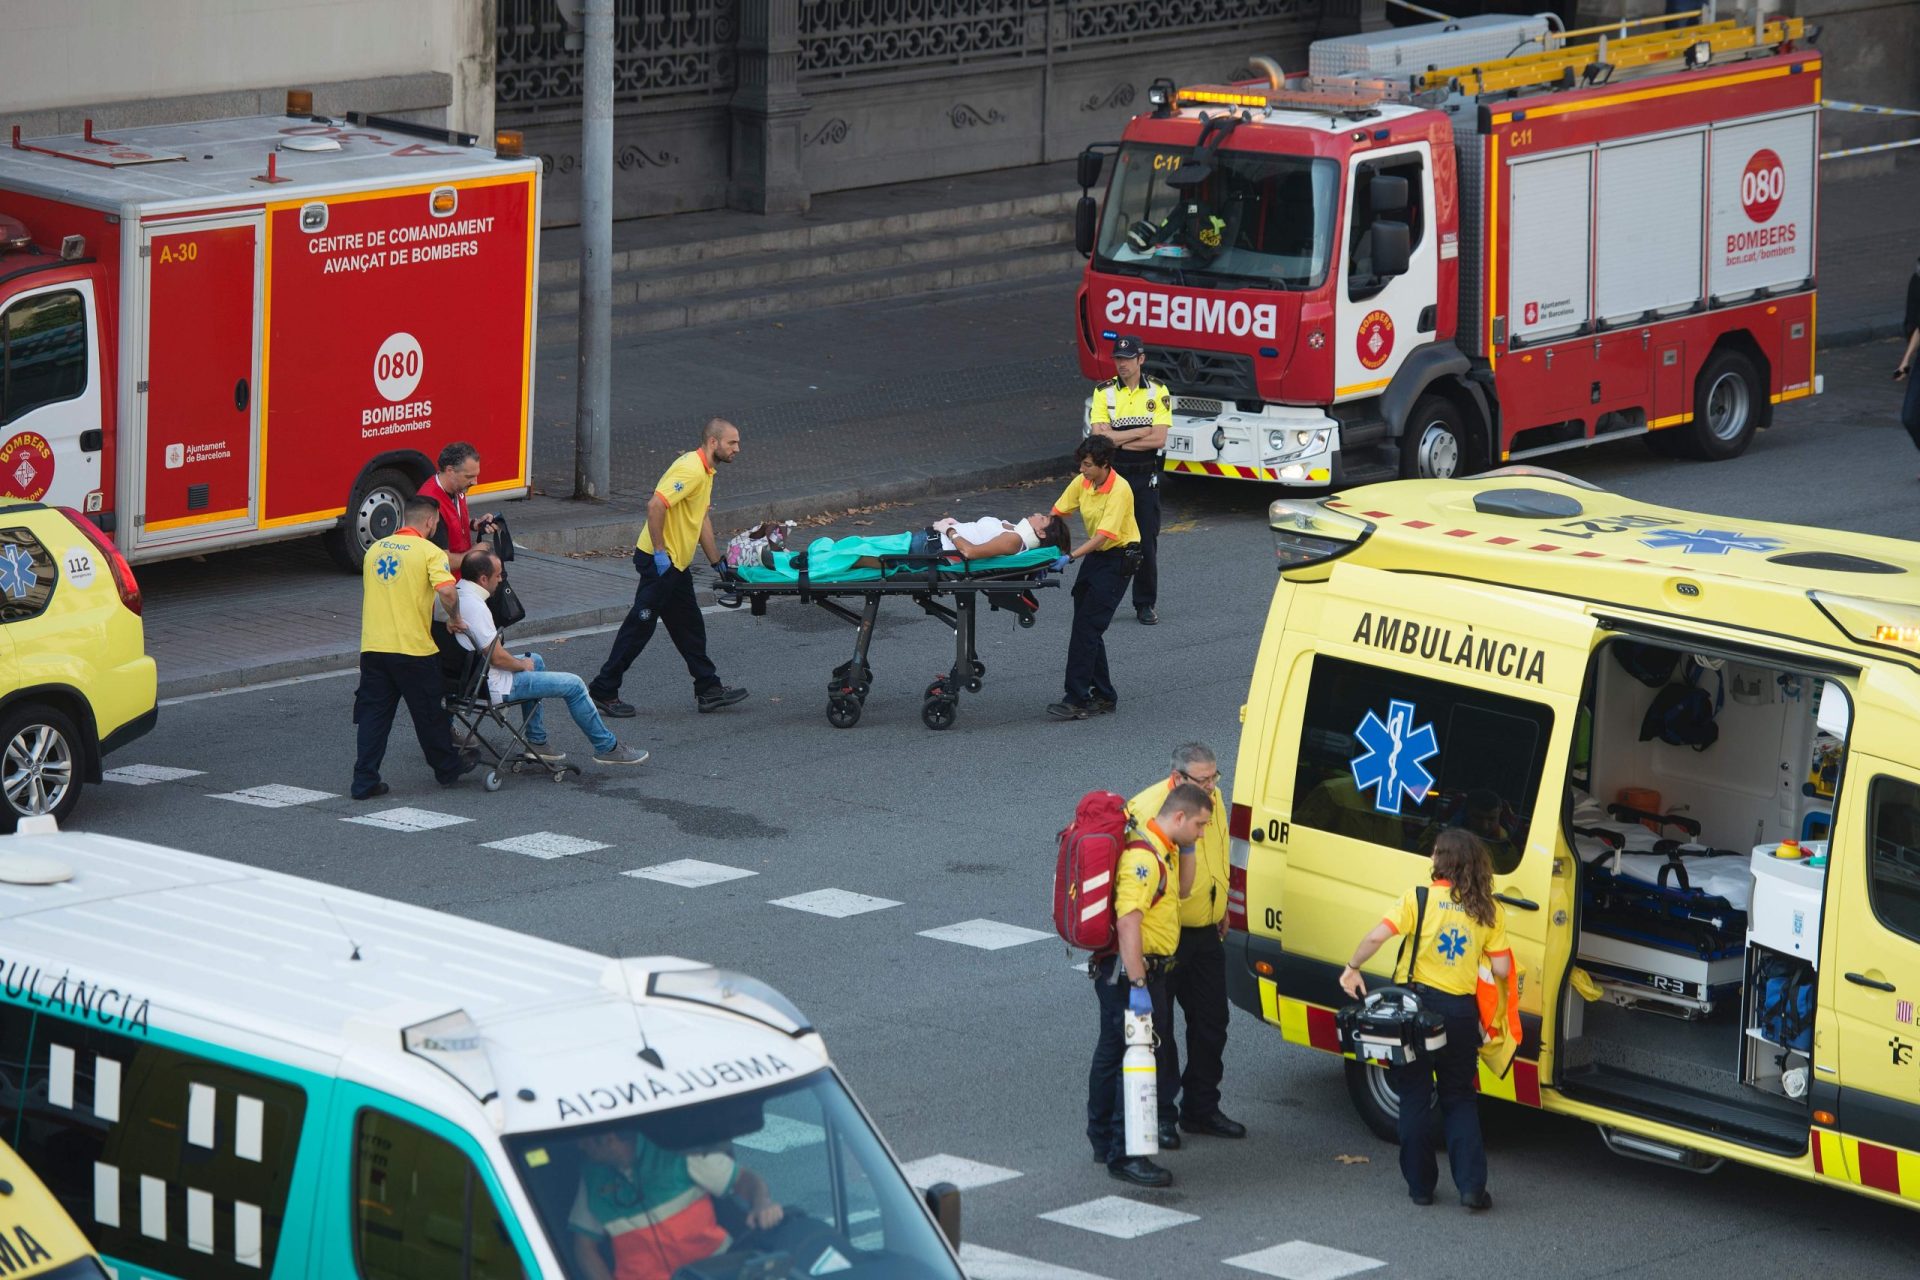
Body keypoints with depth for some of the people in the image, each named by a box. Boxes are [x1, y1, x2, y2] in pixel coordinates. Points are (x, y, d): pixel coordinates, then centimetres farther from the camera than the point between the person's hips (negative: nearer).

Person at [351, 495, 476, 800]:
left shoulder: (375, 549, 13)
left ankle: (365, 780, 2)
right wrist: (454, 620, -5)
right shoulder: (429, 551, -7)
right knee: (429, 713, 11)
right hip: (413, 648, -4)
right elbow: (447, 591, -22)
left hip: (372, 647, 4)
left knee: (373, 714, 7)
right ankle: (448, 768, 27)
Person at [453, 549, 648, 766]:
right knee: (574, 685, -1)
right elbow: (497, 657, -25)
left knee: (535, 660, 34)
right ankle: (606, 747, 15)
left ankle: (536, 742, 33)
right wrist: (521, 664, -4)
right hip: (493, 687, -10)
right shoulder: (475, 606, -28)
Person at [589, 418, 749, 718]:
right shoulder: (691, 469, -20)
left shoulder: (704, 472, 14)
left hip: (676, 564, 10)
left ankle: (709, 690, 23)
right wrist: (659, 552, -27)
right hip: (660, 561, -10)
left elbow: (702, 520, 23)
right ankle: (602, 691, 3)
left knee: (690, 626, 15)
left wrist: (718, 563, 24)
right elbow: (656, 505, -29)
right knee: (640, 626, -4)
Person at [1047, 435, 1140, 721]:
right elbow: (1057, 512, 4)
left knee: (1086, 628, -14)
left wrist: (1071, 557, -37)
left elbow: (1104, 534, -29)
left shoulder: (1119, 489, -23)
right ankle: (1103, 695, 19)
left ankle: (1077, 701, -13)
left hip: (1117, 559, -8)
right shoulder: (1082, 483, -1)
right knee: (1087, 628, 8)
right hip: (1094, 555, 8)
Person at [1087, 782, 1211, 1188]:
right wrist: (1137, 986, -31)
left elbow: (1181, 891, 28)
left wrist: (1187, 850, 11)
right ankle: (1124, 1155, -7)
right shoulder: (1143, 856, -22)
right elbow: (1128, 923, -29)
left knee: (1113, 1055, 20)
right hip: (1128, 971, -11)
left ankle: (1104, 1140, 32)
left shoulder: (1162, 850, 11)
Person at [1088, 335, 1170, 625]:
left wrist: (1118, 439, -11)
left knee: (1147, 541, 2)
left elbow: (1158, 439, -10)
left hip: (1145, 478, 0)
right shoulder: (1104, 392, 1)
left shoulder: (1158, 392, 0)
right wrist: (1141, 431, -12)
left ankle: (1145, 604, 12)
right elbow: (1099, 436, -11)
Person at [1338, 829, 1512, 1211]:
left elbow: (1376, 937, -18)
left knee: (1415, 1097, 12)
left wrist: (1353, 968, -1)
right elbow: (1502, 970, -3)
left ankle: (1420, 1184, 15)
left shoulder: (1419, 898, -8)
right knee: (1460, 1100, 14)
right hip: (1461, 1011, 2)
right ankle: (1471, 1185, 3)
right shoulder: (1488, 910, -1)